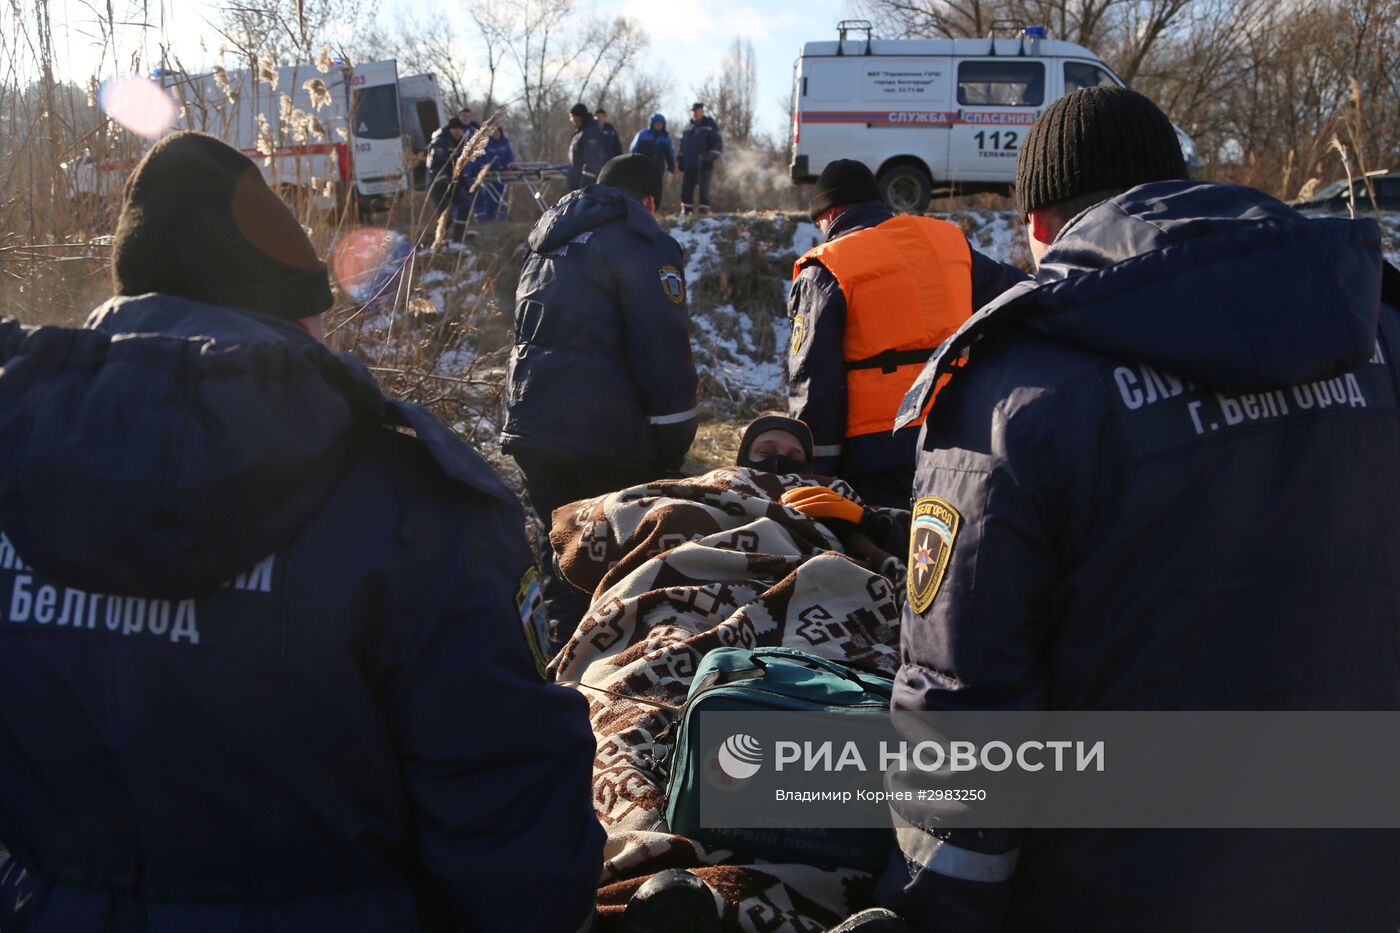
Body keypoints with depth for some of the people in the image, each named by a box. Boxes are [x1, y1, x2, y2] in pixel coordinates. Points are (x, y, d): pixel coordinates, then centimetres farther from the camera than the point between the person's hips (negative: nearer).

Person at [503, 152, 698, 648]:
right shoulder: (644, 245, -5)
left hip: (529, 427, 7)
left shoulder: (549, 245, 21)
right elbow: (663, 351, -12)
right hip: (605, 438, -7)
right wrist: (674, 441, -7)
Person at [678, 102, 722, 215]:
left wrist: (714, 153, -23)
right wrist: (681, 161, 16)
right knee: (686, 189, 5)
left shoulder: (710, 125, 1)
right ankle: (686, 211, 14)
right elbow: (682, 145, 24)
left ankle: (704, 211, -2)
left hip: (704, 165, -5)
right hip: (688, 165, 5)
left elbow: (718, 142, -6)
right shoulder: (688, 127, 18)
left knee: (704, 189, -5)